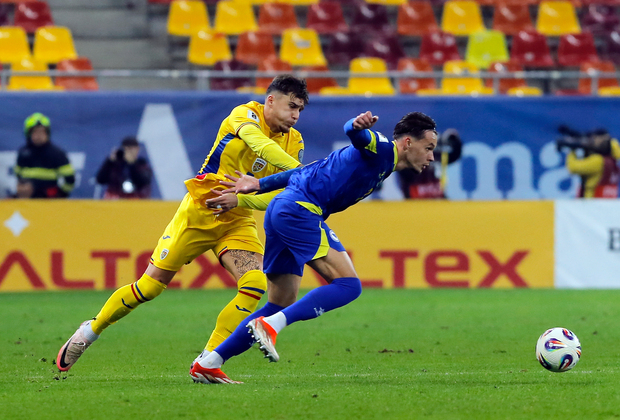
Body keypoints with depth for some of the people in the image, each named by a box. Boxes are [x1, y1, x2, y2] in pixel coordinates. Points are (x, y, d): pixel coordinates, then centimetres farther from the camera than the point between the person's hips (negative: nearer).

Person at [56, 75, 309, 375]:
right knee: (150, 286, 0)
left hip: (237, 222, 4)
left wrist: (240, 198, -26)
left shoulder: (294, 142, 0)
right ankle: (91, 330, 24)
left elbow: (277, 196, -9)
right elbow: (259, 143, -35)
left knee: (256, 283, -20)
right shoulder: (246, 115, -13)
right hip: (198, 212, -4)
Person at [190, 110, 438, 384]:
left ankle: (207, 364, 11)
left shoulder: (382, 160, 26)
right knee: (348, 285, -17)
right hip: (300, 210, -10)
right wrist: (358, 125, -50)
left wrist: (258, 185, 25)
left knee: (281, 306, 12)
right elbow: (354, 133, -26)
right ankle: (270, 325, -25)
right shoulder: (383, 151, -2)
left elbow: (312, 171, 26)